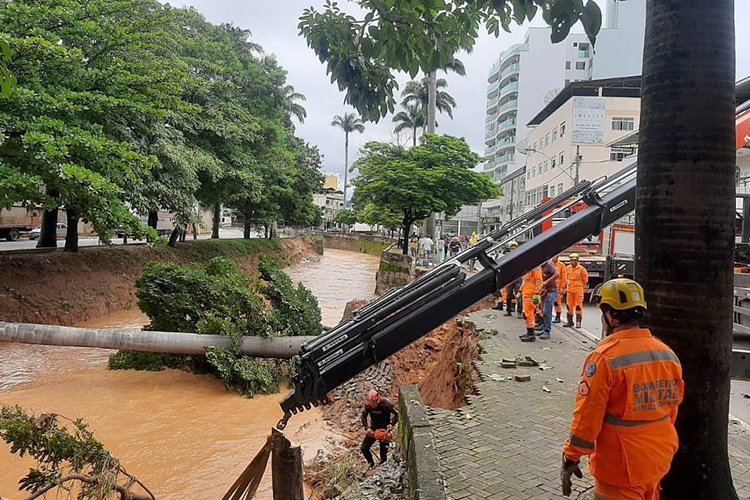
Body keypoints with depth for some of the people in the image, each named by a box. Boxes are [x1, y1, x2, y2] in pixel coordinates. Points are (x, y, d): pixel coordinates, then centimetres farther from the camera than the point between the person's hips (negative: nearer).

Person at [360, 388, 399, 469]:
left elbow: (397, 414, -18)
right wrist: (367, 428, -16)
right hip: (373, 430, 4)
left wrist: (391, 424, -31)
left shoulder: (386, 404, -26)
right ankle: (372, 465, 23)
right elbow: (364, 417, -1)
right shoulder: (367, 405, -15)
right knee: (363, 448, 2)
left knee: (383, 453, -2)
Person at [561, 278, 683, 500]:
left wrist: (571, 459, -9)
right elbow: (672, 408, 11)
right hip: (660, 461, 7)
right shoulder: (668, 353, 0)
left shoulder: (604, 358, -21)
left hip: (621, 467, -7)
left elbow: (587, 417, -19)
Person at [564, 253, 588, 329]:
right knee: (569, 306, 8)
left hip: (578, 290, -5)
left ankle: (578, 322, 3)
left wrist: (582, 287, 12)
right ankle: (570, 321, 17)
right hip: (570, 290, 5)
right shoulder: (567, 268, 4)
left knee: (578, 306, -3)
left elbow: (585, 280, 3)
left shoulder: (581, 269, -9)